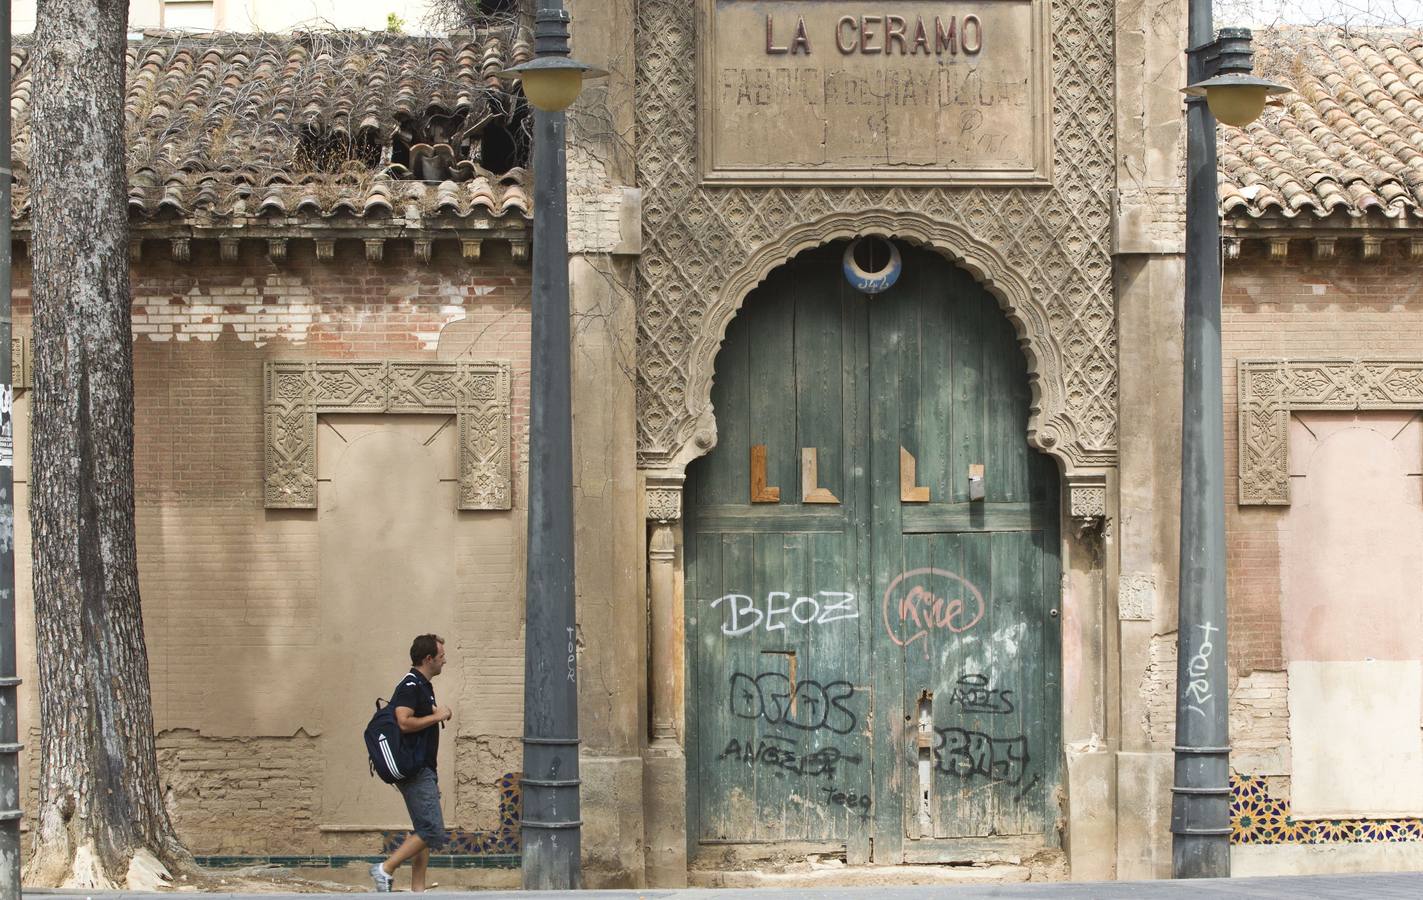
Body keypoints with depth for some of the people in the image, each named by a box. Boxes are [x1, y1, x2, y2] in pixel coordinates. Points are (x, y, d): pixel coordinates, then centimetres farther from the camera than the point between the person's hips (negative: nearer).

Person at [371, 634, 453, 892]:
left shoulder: (423, 686, 19)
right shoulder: (410, 686, -13)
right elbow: (404, 722, -28)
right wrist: (437, 716, -16)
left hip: (423, 771, 10)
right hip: (415, 772, -10)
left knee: (424, 832, 9)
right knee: (432, 832, -14)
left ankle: (417, 890, 10)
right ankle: (386, 869, -9)